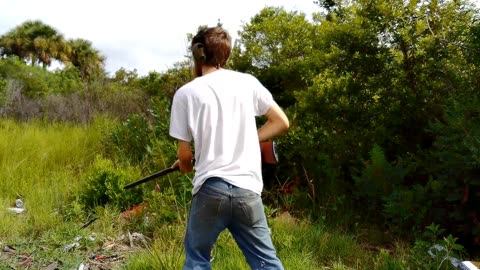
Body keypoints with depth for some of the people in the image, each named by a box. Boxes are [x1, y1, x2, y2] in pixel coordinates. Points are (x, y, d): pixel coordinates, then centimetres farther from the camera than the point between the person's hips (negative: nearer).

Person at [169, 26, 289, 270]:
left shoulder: (186, 93, -1)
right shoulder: (248, 82, 6)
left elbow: (185, 155, 2)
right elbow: (282, 122, 11)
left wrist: (185, 166, 25)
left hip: (210, 189, -2)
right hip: (248, 190, 3)